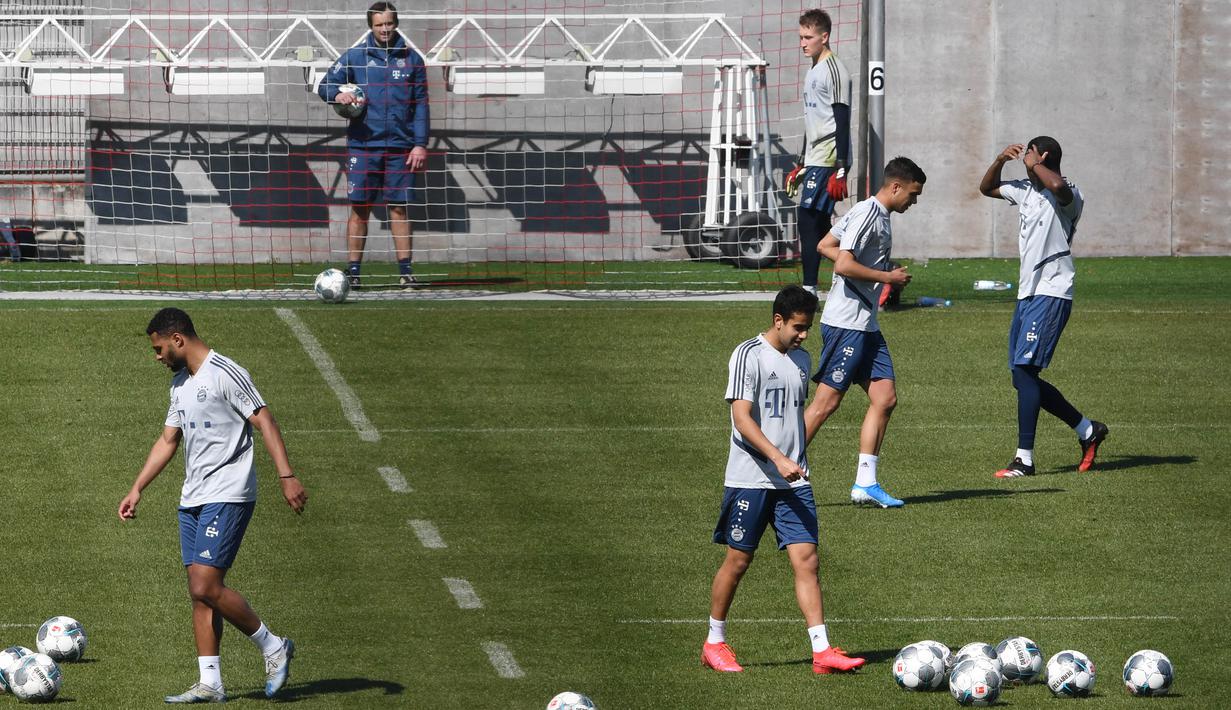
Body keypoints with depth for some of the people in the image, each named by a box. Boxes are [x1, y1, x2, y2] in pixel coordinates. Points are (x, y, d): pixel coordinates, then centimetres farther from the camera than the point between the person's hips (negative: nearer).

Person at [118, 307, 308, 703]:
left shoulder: (224, 374, -11)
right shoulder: (179, 384, 17)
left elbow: (264, 422, -15)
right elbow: (168, 441, 24)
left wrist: (286, 477, -22)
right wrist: (137, 489, 19)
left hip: (228, 497, -9)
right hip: (192, 500, 9)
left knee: (207, 588, -15)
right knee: (199, 590, 4)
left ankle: (273, 648, 2)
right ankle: (209, 685, 5)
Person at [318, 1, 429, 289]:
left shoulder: (411, 60, 7)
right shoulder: (354, 57, 5)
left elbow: (421, 104, 7)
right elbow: (325, 85, 6)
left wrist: (420, 144, -2)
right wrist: (337, 94, -18)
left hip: (399, 146, 0)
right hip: (362, 144, 0)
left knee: (398, 208, 1)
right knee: (360, 209, -1)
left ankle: (405, 270, 4)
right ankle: (353, 271, 3)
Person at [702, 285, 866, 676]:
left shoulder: (801, 359, 12)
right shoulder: (749, 355, -10)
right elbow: (742, 418, -17)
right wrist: (778, 459, -25)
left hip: (793, 482, 5)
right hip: (750, 479, -5)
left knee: (806, 559, -4)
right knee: (738, 560, 3)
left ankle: (822, 651, -8)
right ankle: (714, 643, 20)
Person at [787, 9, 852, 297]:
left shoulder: (835, 72, -11)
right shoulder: (813, 72, 19)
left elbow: (842, 122, -16)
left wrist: (840, 170, -21)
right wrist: (800, 165, 26)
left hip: (828, 161, -10)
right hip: (814, 161, 10)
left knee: (808, 221, -14)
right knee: (818, 226, 9)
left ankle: (808, 291, -14)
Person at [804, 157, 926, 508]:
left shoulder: (879, 215, 16)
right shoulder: (867, 213, -14)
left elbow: (825, 246, 23)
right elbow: (843, 265, -23)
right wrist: (887, 277, -12)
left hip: (866, 326, 10)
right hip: (845, 324, -10)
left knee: (885, 398, 4)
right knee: (826, 402, -8)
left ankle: (865, 483, 5)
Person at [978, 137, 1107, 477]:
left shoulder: (1067, 195, -12)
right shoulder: (1025, 191, 15)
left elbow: (1058, 186, -37)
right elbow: (987, 188, 30)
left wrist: (1035, 164, -19)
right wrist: (1000, 160, 11)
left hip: (1051, 293, -10)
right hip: (1028, 293, 10)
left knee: (1025, 371, -15)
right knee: (1024, 378, 9)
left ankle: (1025, 458, -14)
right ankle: (1088, 430, 22)